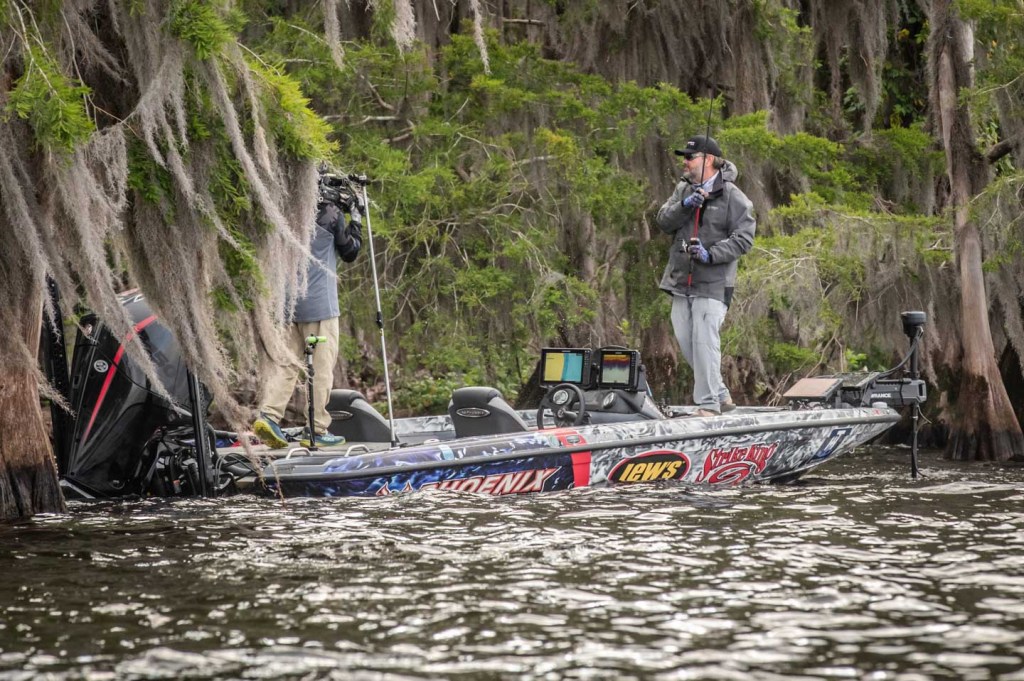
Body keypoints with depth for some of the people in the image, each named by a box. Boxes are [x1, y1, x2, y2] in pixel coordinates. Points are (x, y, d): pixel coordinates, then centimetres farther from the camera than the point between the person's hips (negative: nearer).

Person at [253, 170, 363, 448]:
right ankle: (316, 430, -1)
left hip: (288, 303, 6)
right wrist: (356, 218, 14)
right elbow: (350, 251, 5)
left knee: (286, 362, 7)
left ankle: (268, 415, -10)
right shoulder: (331, 214, -4)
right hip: (320, 304, -5)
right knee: (322, 367, 0)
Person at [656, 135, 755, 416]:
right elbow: (664, 222, 3)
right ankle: (721, 395, 22)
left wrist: (710, 255, -22)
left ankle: (709, 405, -10)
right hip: (680, 279, 7)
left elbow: (743, 238, -11)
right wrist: (685, 205, -14)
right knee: (686, 342, 9)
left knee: (704, 342, -14)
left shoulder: (732, 196, -7)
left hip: (713, 283, -7)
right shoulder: (683, 189, 13)